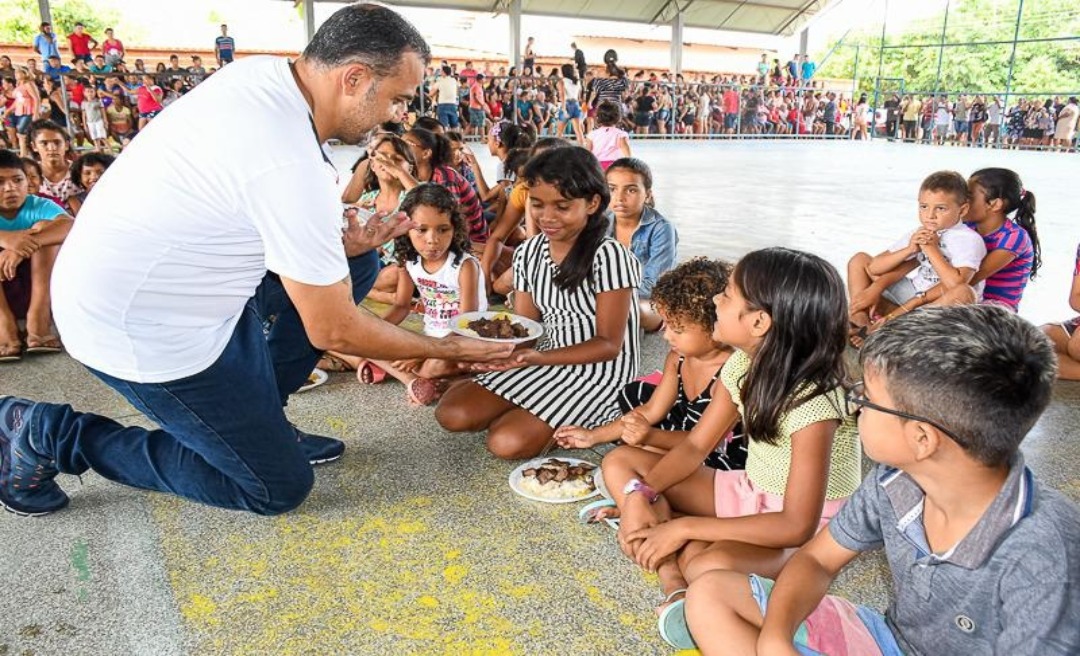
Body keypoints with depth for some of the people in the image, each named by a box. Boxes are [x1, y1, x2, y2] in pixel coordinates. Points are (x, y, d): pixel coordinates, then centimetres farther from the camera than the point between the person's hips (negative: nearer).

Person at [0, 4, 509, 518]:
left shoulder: (262, 71, -4)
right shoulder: (294, 168, -29)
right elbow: (333, 331, -20)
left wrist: (336, 244, -6)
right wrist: (446, 349, -8)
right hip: (139, 325, -9)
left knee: (356, 265, 5)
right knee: (280, 487, 3)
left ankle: (255, 414, 14)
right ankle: (52, 435, 7)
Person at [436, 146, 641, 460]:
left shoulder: (609, 255, -18)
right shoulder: (527, 252, 1)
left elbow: (608, 344, -17)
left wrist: (539, 358, -31)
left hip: (600, 369, -6)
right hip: (546, 359, 6)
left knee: (507, 442, -23)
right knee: (452, 414, -8)